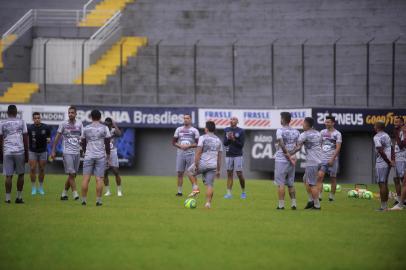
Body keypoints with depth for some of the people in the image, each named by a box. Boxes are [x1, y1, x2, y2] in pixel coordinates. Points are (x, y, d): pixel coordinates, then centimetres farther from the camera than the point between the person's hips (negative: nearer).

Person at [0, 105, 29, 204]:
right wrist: (26, 153, 10)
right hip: (20, 151, 0)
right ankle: (19, 197, 12)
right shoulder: (21, 122, 6)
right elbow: (25, 139, 4)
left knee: (8, 176, 1)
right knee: (21, 174, 12)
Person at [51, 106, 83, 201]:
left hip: (77, 152, 4)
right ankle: (75, 193, -10)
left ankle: (64, 193, 18)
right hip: (67, 152, -4)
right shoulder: (63, 124, -1)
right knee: (71, 173, -11)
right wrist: (53, 151, -1)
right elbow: (57, 138, 3)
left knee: (73, 175, 7)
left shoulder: (79, 124, 7)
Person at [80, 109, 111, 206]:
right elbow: (107, 143, 0)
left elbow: (83, 143, 13)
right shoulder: (104, 128, 0)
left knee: (86, 178, 2)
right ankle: (98, 200, -4)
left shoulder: (86, 128, 6)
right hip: (101, 156, -1)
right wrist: (108, 155, 11)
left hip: (88, 156, 1)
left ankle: (84, 199, 2)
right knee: (99, 178, -1)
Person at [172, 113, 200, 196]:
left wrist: (189, 146, -12)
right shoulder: (179, 129, 11)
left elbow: (197, 143, 2)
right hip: (180, 153, 2)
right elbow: (174, 142, 12)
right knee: (180, 173, 0)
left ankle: (194, 188, -2)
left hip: (190, 154, -2)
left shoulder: (194, 130, 4)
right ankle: (179, 191, 4)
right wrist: (180, 146, -7)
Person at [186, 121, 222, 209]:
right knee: (210, 185, 5)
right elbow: (219, 157, 15)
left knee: (190, 171, 22)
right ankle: (208, 203, -3)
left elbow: (198, 152, -12)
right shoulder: (218, 140, 14)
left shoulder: (203, 138, -4)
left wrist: (196, 165, -10)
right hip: (213, 165, 4)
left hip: (203, 163, -4)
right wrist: (218, 170, 19)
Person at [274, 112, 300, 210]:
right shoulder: (295, 132, 7)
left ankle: (281, 204, -2)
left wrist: (288, 156, -15)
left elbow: (282, 145, -19)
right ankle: (293, 203, 9)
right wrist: (291, 155, 10)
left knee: (281, 184, -1)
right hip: (291, 161, 5)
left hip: (281, 160, -5)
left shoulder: (280, 131, -11)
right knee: (291, 183, 13)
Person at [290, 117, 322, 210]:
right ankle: (311, 200, 17)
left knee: (312, 184, -3)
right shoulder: (318, 134, 13)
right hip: (319, 160, 9)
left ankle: (317, 205, 0)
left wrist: (289, 154, -19)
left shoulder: (304, 135, -12)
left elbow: (298, 147, -20)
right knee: (306, 180, 19)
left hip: (311, 163, -9)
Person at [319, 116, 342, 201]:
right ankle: (319, 195, -15)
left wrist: (332, 159, -17)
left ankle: (332, 195, 15)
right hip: (323, 158, 3)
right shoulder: (322, 132, 10)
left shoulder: (337, 134, -4)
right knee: (320, 176, -11)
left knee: (333, 178, 5)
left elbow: (338, 148, -10)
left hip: (332, 159, -3)